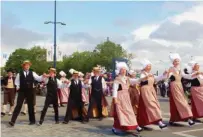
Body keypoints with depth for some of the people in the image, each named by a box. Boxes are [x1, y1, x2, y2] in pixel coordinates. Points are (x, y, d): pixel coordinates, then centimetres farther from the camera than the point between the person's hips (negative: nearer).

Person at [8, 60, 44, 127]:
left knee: (30, 106, 9)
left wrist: (43, 76, -26)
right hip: (22, 91, -1)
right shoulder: (19, 74, 3)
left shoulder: (32, 73, 3)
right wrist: (17, 86, -2)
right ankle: (12, 121, -5)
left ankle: (32, 120, 21)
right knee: (18, 105, -5)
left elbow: (39, 78, -7)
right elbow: (16, 81, 14)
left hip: (30, 91, 1)